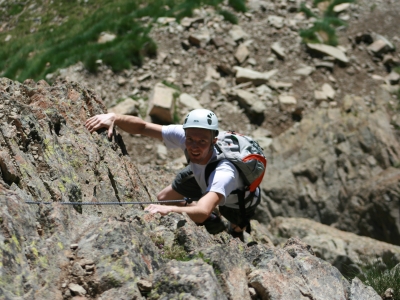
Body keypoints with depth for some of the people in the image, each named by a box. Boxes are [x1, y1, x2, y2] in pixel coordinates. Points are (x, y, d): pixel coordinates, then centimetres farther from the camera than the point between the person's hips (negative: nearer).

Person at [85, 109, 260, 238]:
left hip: (240, 202, -4)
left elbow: (202, 212, -65)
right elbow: (141, 127, -31)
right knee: (162, 198, 6)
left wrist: (169, 209, -83)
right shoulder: (184, 135, -36)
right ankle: (212, 222, 28)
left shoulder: (224, 173, -51)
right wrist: (114, 117, -50)